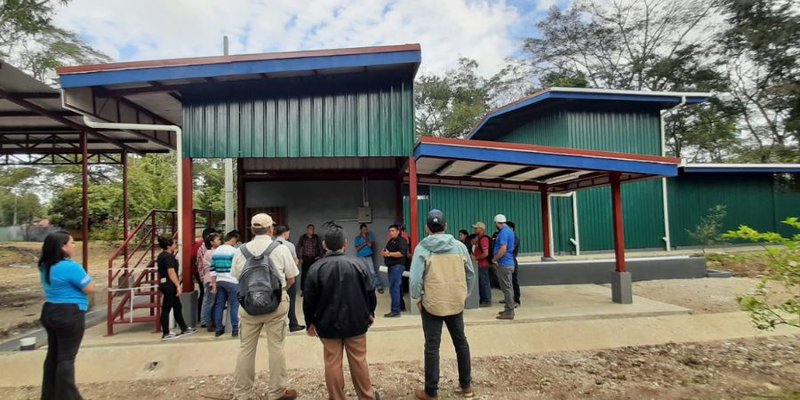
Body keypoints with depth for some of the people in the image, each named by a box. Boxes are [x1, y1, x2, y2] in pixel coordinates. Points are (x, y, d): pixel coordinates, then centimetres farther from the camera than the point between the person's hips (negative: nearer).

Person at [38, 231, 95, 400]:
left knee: (53, 354, 17)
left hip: (50, 312, 9)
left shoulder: (46, 267, 9)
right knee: (67, 357, -2)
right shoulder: (71, 267, -21)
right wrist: (84, 277, 0)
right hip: (69, 315, -9)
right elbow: (90, 288, -14)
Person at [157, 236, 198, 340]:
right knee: (166, 309, -2)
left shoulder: (162, 256, 15)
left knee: (177, 307, 14)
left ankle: (184, 329, 22)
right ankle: (166, 334, 6)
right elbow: (171, 272, -22)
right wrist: (178, 285, -23)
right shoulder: (169, 256, -16)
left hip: (164, 284, 10)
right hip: (170, 285, -10)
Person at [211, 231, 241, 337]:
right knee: (234, 305, 1)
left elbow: (212, 270, 8)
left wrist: (213, 284, 11)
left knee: (219, 305, 11)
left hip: (219, 281, 6)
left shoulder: (216, 251, 10)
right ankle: (235, 329, 3)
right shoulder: (233, 251, -10)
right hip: (231, 281, -6)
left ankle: (218, 329, 16)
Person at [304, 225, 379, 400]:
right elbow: (370, 293, -1)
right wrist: (370, 314, 16)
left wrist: (310, 323, 10)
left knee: (332, 363, 10)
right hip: (356, 322, 1)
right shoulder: (359, 264, -8)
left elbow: (309, 300, -4)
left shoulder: (316, 268, -10)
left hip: (328, 324, -1)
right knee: (359, 360, 14)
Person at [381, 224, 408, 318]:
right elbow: (387, 252, 24)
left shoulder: (401, 241, -10)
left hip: (397, 266, -10)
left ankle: (395, 311, -11)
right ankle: (400, 306, 27)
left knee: (394, 288, -13)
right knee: (397, 287, 16)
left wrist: (389, 254, -21)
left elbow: (402, 253, -23)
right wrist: (384, 253, 0)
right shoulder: (390, 241, 19)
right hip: (391, 266, 10)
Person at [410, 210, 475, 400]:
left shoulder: (422, 248, -10)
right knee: (461, 342, 17)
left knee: (432, 347, 6)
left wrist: (417, 299, -1)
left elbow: (415, 278, -14)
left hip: (432, 304, -3)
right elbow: (470, 273, 6)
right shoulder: (460, 246, 0)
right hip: (456, 303, 3)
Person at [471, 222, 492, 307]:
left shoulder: (484, 239, -17)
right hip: (479, 265, 10)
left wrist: (475, 258, -15)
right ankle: (482, 300, 24)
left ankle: (487, 301, 8)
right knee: (480, 283, 15)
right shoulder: (479, 239, 14)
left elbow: (486, 254, -24)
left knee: (484, 283, -1)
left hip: (483, 265, -10)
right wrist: (473, 255, 7)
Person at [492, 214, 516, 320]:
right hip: (509, 263, 10)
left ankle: (509, 312, 2)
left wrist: (494, 259, -11)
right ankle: (509, 309, 25)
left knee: (506, 288, -4)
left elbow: (503, 249, -25)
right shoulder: (509, 231, 13)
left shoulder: (504, 232, -17)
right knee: (508, 287, 15)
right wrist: (497, 260, 17)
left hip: (504, 264, -10)